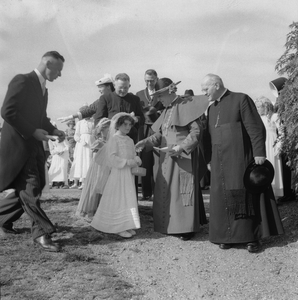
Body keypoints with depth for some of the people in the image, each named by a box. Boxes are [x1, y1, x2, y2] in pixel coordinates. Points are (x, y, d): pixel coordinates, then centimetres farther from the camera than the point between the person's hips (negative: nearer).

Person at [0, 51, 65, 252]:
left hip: (34, 145, 9)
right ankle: (42, 233, -3)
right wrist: (33, 131, -19)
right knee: (30, 189, -8)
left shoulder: (43, 89, 17)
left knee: (28, 190, 10)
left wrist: (54, 130, 9)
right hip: (18, 145, -9)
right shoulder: (22, 81, -11)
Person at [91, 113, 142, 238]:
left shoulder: (130, 140, 14)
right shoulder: (114, 138, -9)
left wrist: (136, 160, -4)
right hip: (118, 173, -8)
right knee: (118, 199, -4)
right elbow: (112, 157, -17)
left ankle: (127, 226, 17)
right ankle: (119, 228, 1)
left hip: (129, 174, 8)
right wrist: (127, 162, -22)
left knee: (129, 199, 9)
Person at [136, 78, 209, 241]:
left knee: (182, 191, -2)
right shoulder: (166, 111, 15)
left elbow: (196, 131, -14)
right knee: (166, 192, 8)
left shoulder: (186, 106, -9)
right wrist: (145, 142, 0)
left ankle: (187, 227, 8)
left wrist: (179, 148, -19)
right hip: (167, 158, 7)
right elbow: (159, 134, 16)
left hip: (184, 157, -7)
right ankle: (170, 225, 18)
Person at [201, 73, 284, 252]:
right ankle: (228, 236, 15)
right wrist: (209, 160, 13)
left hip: (240, 159, -6)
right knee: (223, 198, 5)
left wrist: (259, 153, -16)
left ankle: (252, 237, 7)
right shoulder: (211, 108, 15)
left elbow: (256, 128, -10)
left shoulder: (241, 99, -4)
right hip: (220, 162, 6)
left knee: (247, 195, -1)